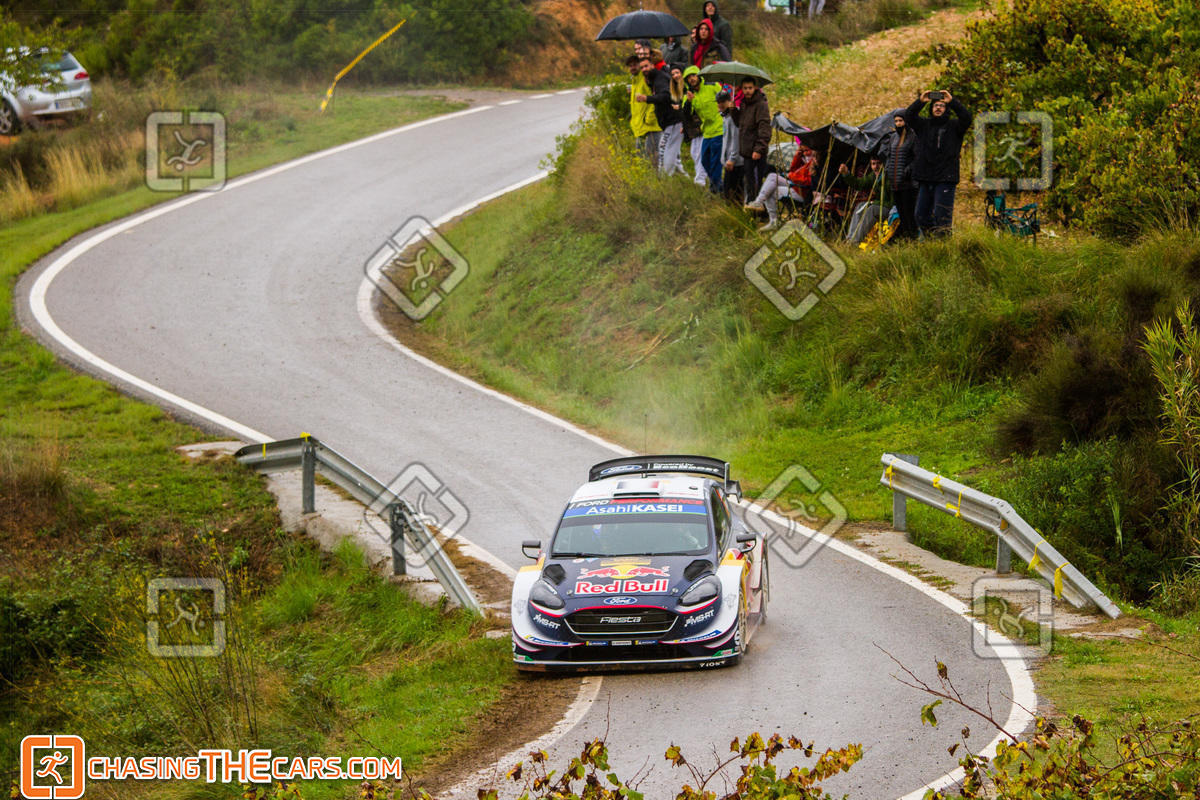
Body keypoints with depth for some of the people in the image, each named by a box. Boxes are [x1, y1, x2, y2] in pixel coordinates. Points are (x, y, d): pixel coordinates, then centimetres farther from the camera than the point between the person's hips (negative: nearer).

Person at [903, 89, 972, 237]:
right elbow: (908, 116, -1)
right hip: (925, 179, 4)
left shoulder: (953, 125, 5)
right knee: (921, 215, 9)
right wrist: (920, 101, -14)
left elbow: (966, 118, -13)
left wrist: (952, 101, -19)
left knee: (942, 217, -10)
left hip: (945, 179, -4)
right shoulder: (924, 124, 13)